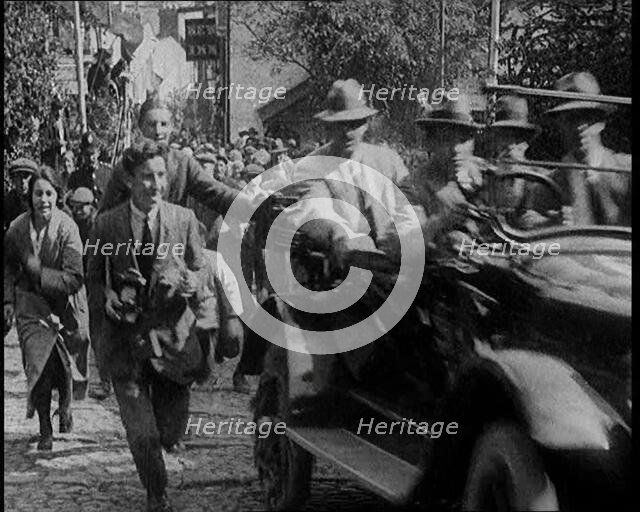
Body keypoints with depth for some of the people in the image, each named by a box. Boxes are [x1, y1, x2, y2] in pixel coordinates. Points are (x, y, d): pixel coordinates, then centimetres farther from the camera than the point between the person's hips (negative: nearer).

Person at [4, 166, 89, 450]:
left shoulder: (67, 228, -18)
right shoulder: (17, 228, -9)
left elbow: (74, 278, -21)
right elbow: (9, 266, 9)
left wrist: (37, 269, -23)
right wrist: (8, 300, 2)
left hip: (64, 304, -1)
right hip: (31, 304, 1)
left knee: (63, 364, 11)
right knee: (38, 363, -9)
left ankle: (65, 406, 43)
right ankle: (45, 431, 5)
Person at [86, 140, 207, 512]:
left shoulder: (184, 219, 0)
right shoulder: (108, 224, -1)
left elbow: (200, 270, 6)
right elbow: (94, 276, 10)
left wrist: (188, 282, -17)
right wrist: (107, 297, -11)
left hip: (173, 333, 1)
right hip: (127, 335, -1)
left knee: (171, 434, 9)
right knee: (142, 436, -2)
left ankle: (164, 438, 48)